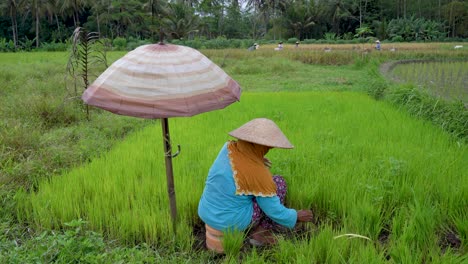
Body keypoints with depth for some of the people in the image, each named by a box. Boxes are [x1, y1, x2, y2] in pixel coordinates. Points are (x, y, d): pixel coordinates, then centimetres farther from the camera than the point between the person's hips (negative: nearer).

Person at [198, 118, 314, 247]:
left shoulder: (228, 147, -7)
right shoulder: (257, 173, -24)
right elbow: (274, 211, -13)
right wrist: (296, 216, 4)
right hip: (232, 222, -7)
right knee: (278, 182, 2)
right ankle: (259, 232, 8)